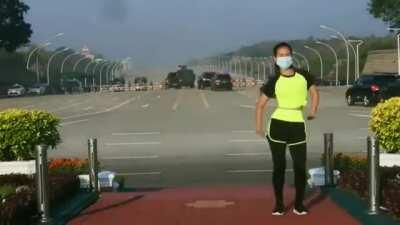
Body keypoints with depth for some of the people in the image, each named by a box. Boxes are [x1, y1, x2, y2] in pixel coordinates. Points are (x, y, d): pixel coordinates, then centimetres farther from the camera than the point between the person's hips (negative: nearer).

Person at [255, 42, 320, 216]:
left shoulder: (303, 76, 1)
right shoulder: (274, 81, -3)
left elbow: (314, 92, 18)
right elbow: (261, 104, 3)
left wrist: (313, 111, 7)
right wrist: (259, 126, -5)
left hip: (297, 125, 1)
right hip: (277, 125, -1)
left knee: (300, 167, 1)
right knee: (279, 166, 5)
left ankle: (299, 204, 15)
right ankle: (279, 204, 16)